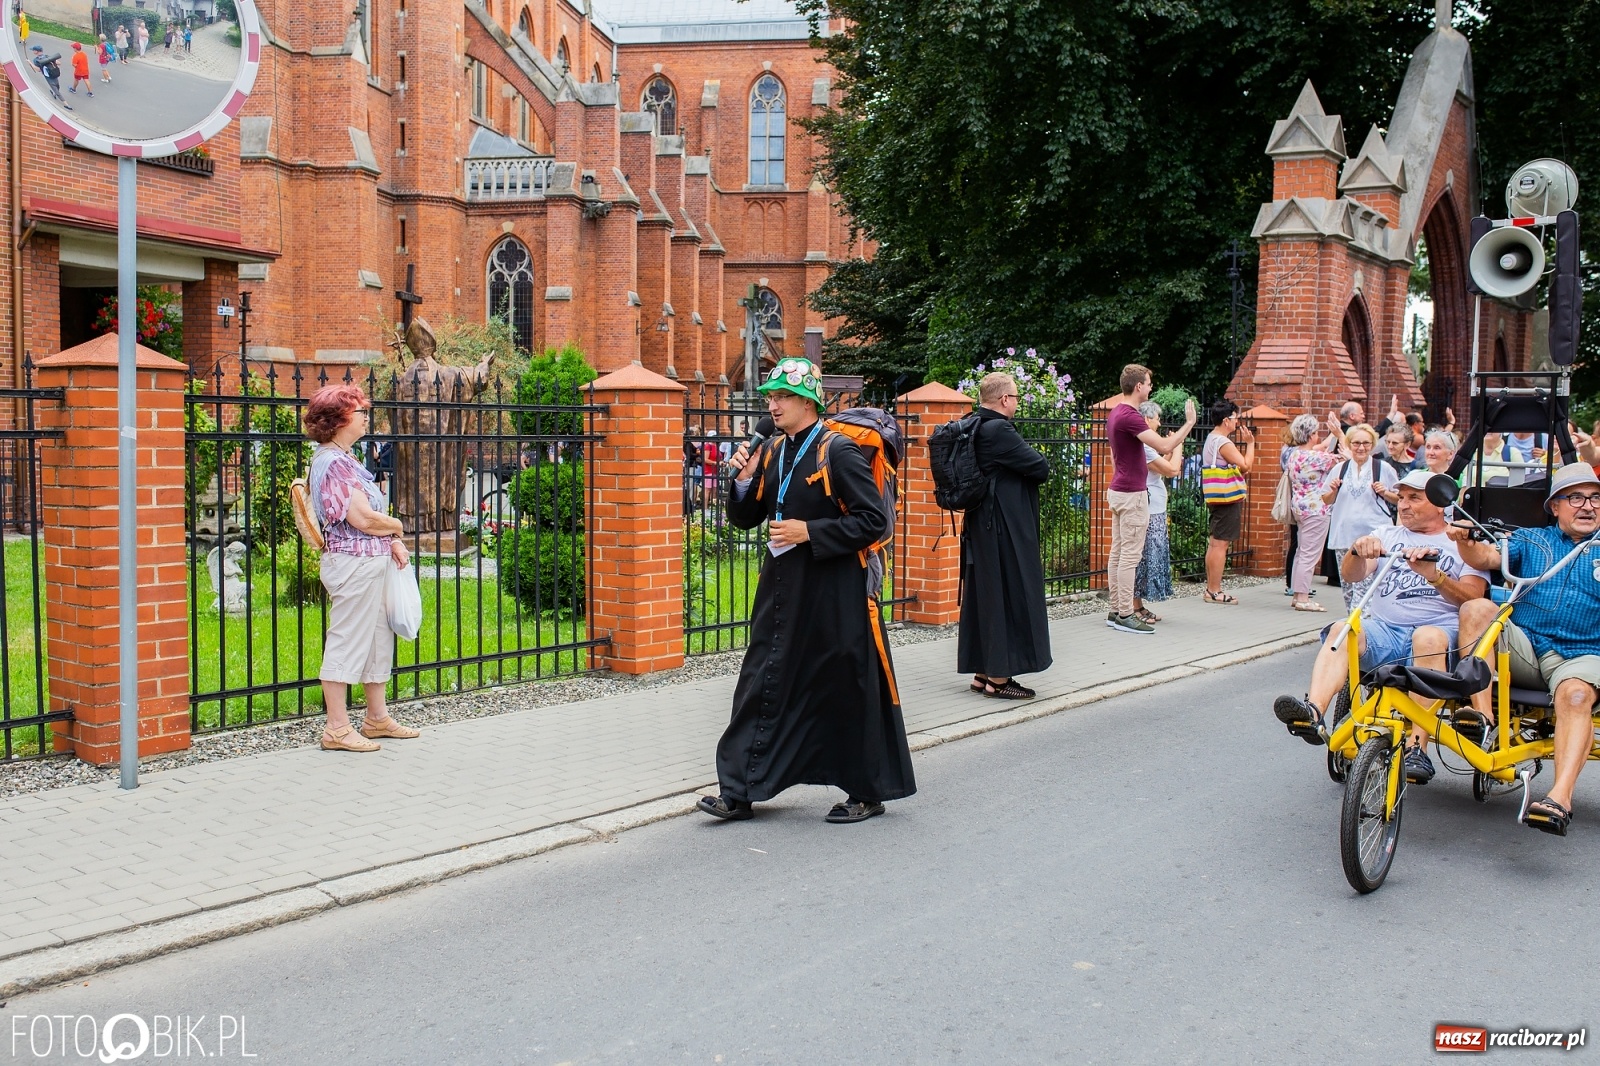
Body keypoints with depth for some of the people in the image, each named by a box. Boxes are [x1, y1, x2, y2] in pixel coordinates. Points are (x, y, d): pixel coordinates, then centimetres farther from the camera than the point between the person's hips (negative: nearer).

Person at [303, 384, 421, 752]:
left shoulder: (344, 459, 15)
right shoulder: (333, 462, -17)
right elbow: (363, 519, -22)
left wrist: (392, 542, 2)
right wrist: (396, 527, -3)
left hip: (372, 560, 11)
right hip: (354, 561, -11)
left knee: (378, 639, 17)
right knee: (346, 643, -3)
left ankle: (377, 717, 28)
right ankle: (337, 729, 5)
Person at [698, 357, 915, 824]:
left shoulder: (839, 451, -11)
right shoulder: (771, 452, 9)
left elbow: (874, 519, -15)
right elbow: (745, 518, 15)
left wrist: (809, 532, -18)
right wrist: (745, 481, -5)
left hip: (835, 592, -7)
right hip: (783, 588, 7)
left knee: (849, 691, 3)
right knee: (762, 685, 6)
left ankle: (867, 793, 18)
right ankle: (741, 791, 12)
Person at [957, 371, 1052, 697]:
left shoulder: (974, 428, 10)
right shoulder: (999, 430, -19)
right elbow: (1042, 468, -17)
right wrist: (1037, 467, 5)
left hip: (980, 529, 10)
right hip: (1007, 533, -10)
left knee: (984, 597, 13)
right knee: (1008, 598, -3)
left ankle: (983, 673, 19)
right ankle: (999, 677, 2)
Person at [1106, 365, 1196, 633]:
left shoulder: (1115, 413, 12)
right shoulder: (1130, 416, -19)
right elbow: (1164, 446, -26)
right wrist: (1189, 423, -15)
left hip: (1117, 491, 10)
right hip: (1132, 494, -10)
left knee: (1117, 552, 11)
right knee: (1130, 555, -7)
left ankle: (1115, 611, 14)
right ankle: (1125, 615, -4)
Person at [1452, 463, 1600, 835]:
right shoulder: (1531, 540, 19)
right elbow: (1488, 557, 0)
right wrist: (1465, 542, -23)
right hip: (1523, 648, 2)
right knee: (1477, 609, -24)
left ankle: (1560, 798, -50)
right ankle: (1484, 717, -32)